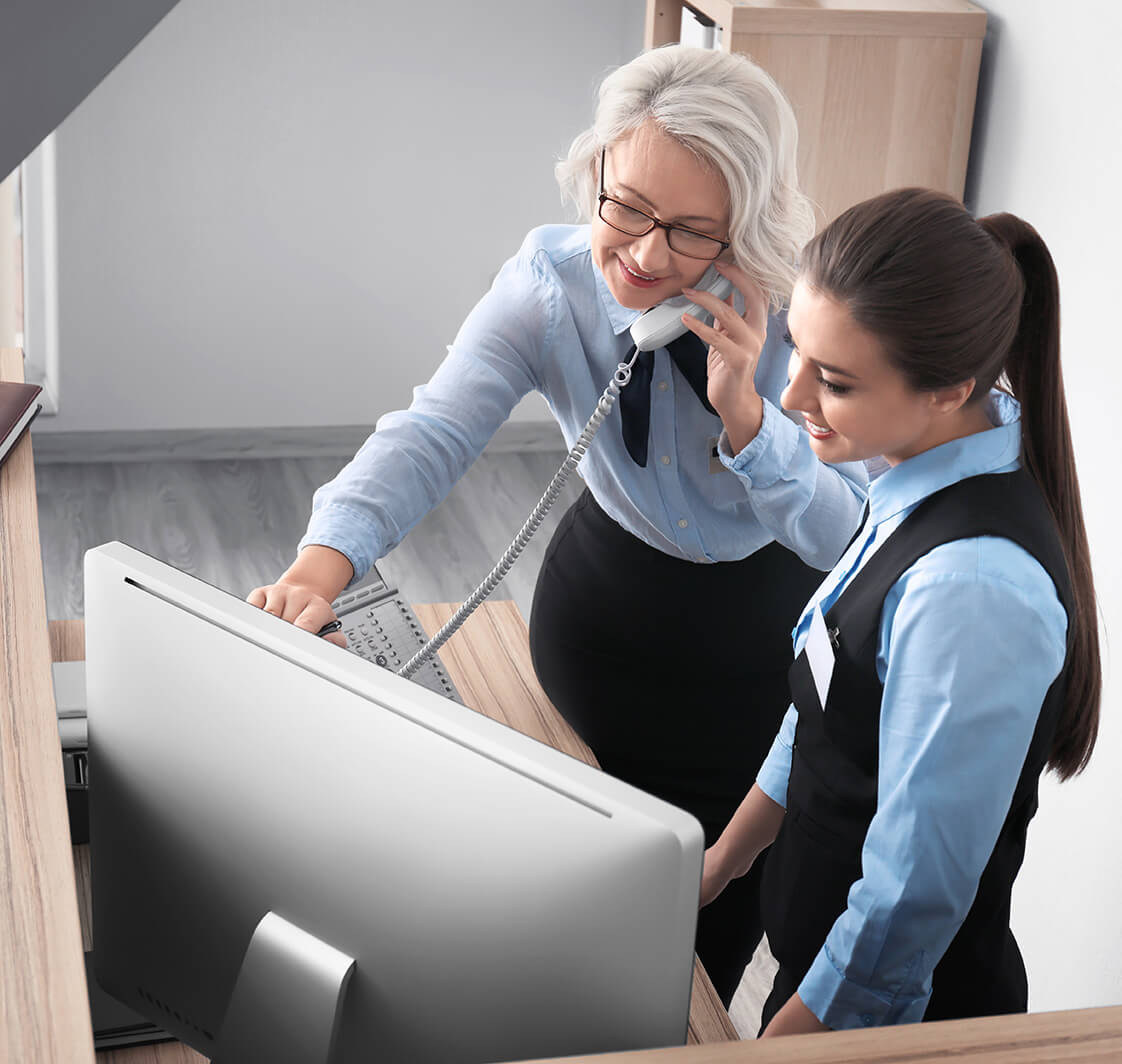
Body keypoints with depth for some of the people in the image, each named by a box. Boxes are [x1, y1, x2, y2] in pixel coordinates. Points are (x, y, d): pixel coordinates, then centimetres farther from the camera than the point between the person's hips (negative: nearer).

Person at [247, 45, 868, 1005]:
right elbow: (433, 434, -32)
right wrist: (325, 560, -50)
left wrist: (742, 409, -40)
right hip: (607, 594, 2)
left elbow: (851, 538, -26)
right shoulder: (551, 283, -21)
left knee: (717, 935, 14)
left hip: (761, 634, -1)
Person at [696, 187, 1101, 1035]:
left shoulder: (973, 589, -32)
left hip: (889, 1011, -8)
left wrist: (781, 1037, -16)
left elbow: (911, 901, -25)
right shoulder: (921, 491, -5)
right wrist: (719, 865, 17)